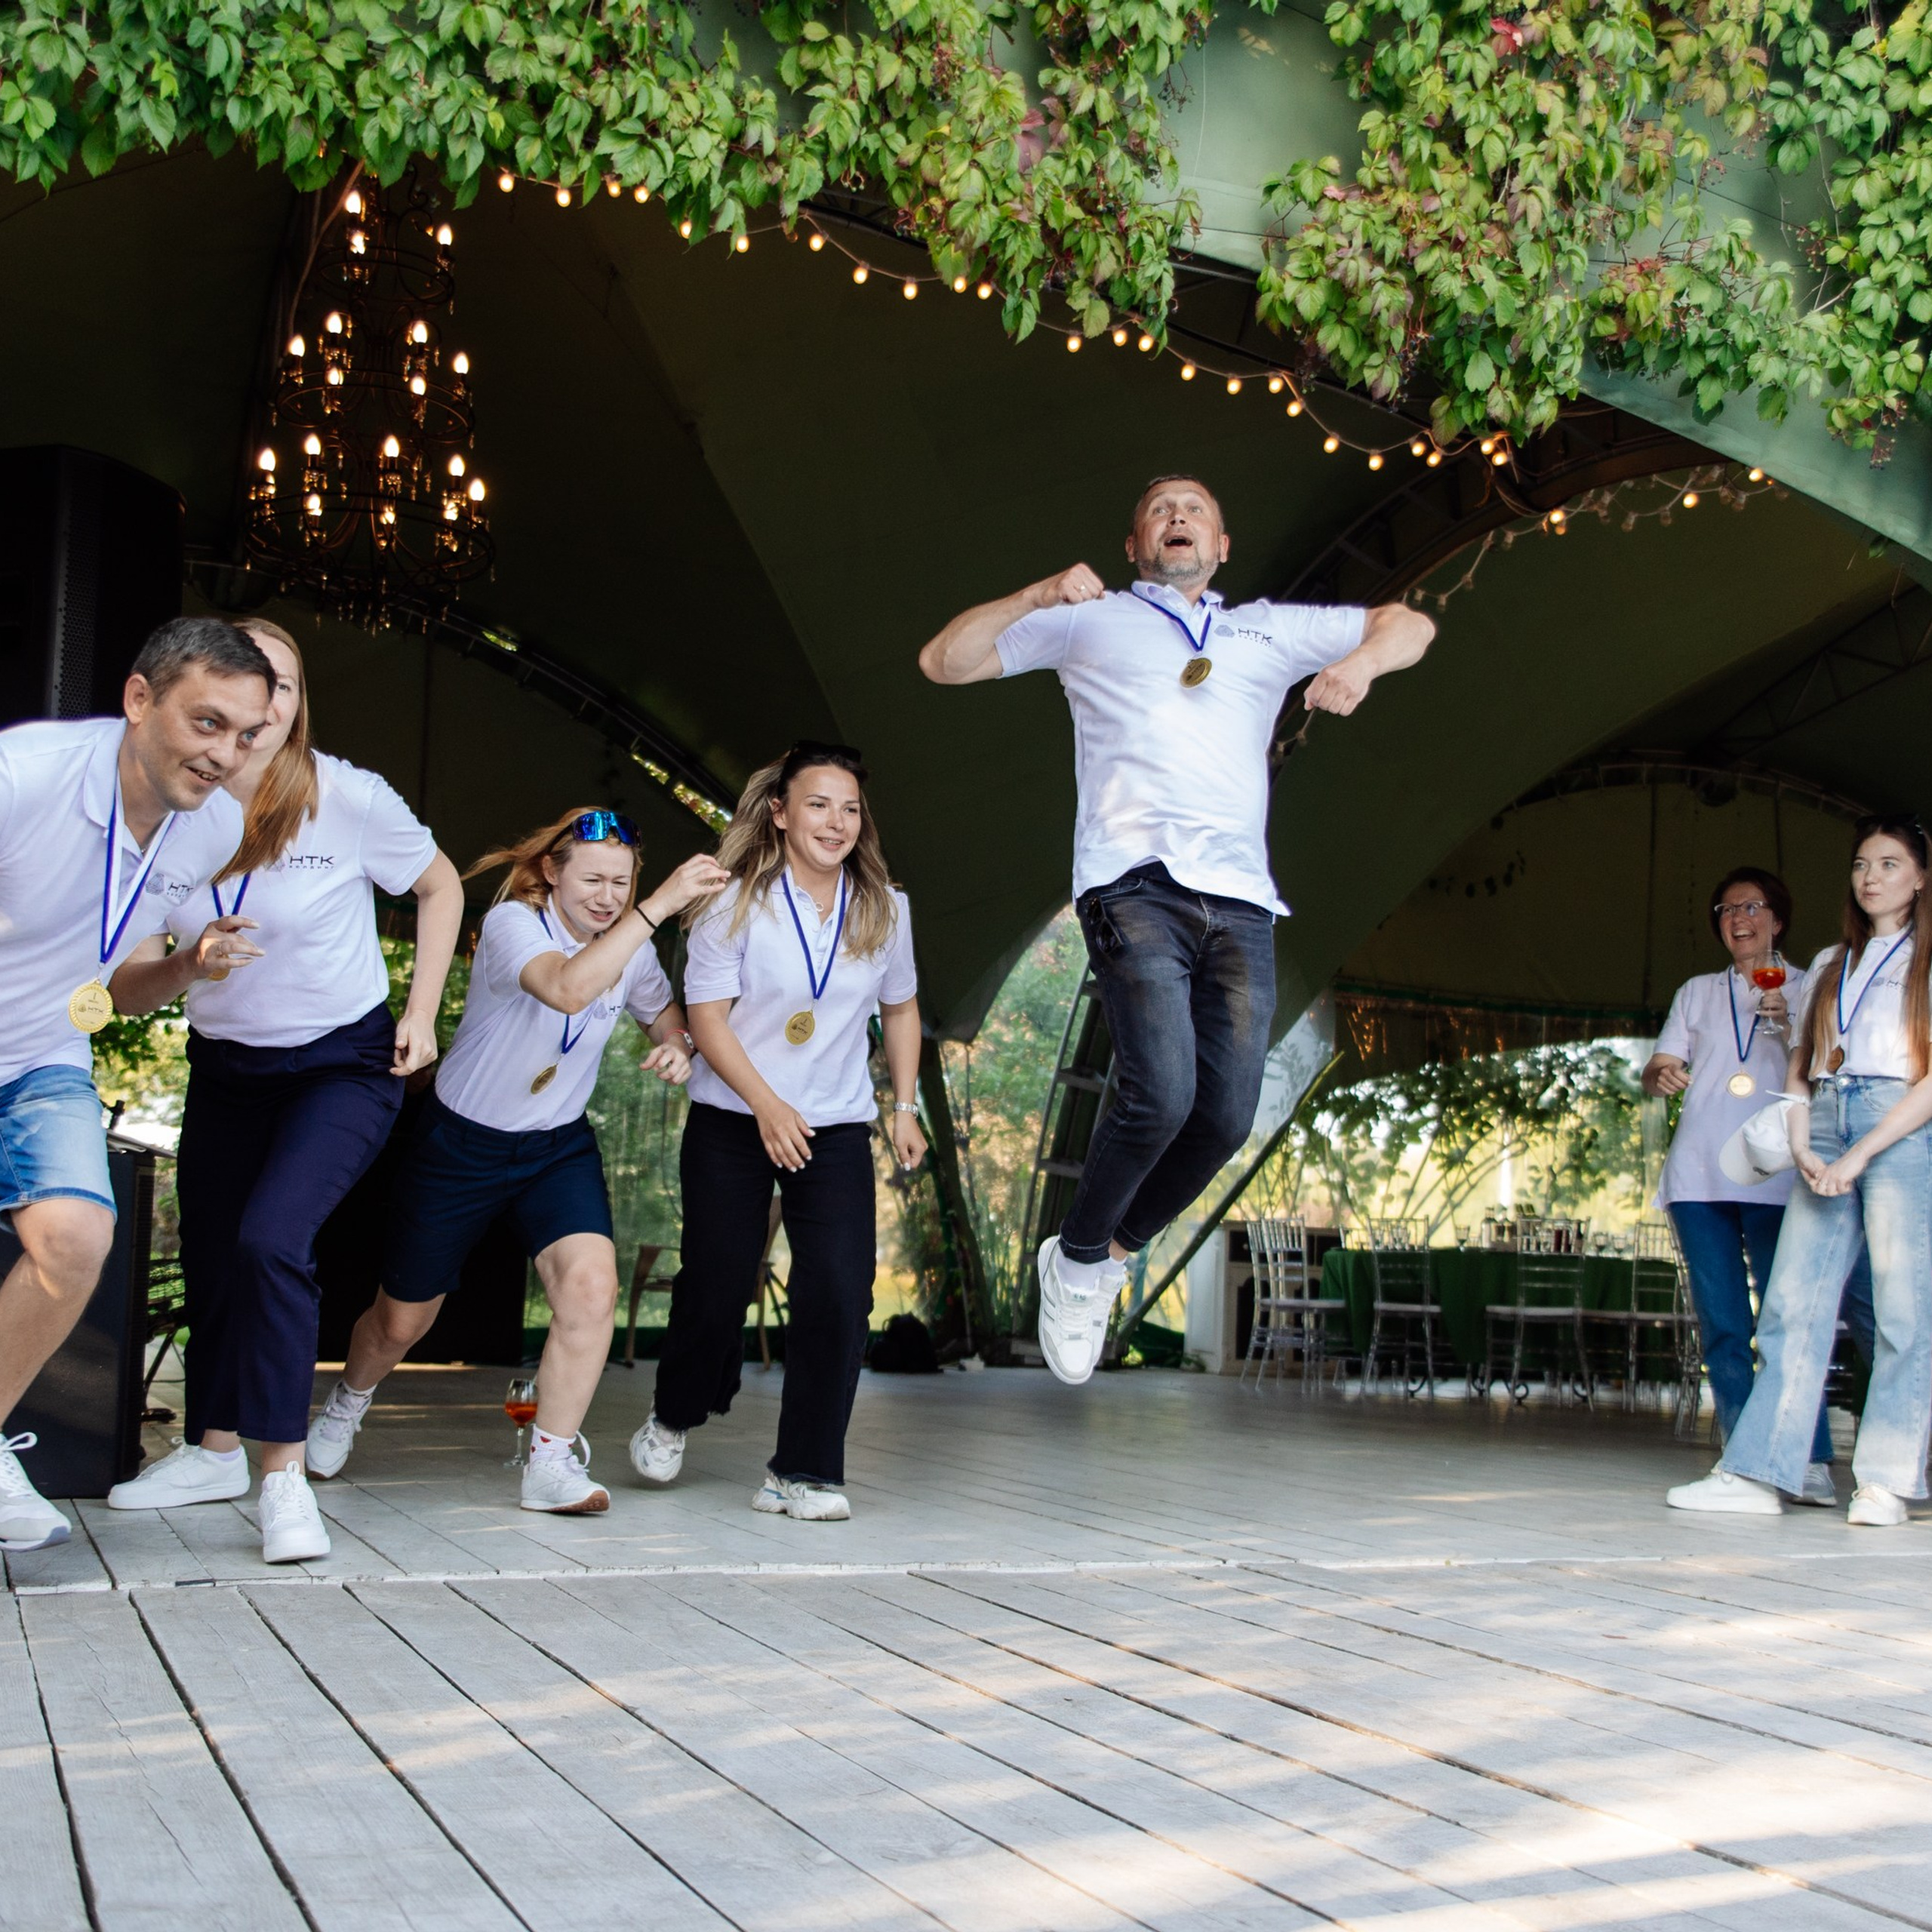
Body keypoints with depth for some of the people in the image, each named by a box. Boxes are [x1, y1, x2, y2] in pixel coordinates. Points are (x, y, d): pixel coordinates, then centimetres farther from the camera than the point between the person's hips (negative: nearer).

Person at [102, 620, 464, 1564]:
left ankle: (284, 1476, -14)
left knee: (272, 1238, -23)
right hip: (225, 1065, 5)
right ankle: (214, 1449, 33)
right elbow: (126, 987, -6)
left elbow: (441, 887, -1)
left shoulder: (346, 798, -19)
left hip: (345, 1063, -4)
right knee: (207, 1254, 12)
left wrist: (421, 1013, -6)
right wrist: (189, 967, -28)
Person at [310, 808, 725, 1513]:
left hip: (560, 1148, 4)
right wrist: (658, 907, -50)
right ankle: (349, 1400, 47)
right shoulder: (512, 924, -24)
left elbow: (665, 1015, 12)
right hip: (460, 1144, -4)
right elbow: (567, 988, -44)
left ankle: (551, 1464, -11)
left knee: (591, 1285, -23)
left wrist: (678, 1049, -12)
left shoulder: (631, 949, -5)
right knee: (402, 1320, 13)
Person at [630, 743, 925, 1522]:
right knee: (717, 1284, 3)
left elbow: (899, 1008, 15)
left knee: (839, 1294, -11)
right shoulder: (737, 903, -9)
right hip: (733, 1125, -2)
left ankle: (802, 1473, 0)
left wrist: (904, 1107, 8)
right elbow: (706, 1014, -11)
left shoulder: (884, 909, 2)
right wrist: (766, 1105, -21)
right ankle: (672, 1416, 34)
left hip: (837, 1131, 2)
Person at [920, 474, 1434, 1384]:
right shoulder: (1092, 620, 20)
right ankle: (1077, 1257, 3)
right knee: (1161, 1094, -22)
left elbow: (1409, 625, 26)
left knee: (1227, 1115, -7)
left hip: (1239, 899, 4)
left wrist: (1362, 661, 2)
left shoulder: (1269, 629, 27)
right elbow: (945, 660, 15)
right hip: (1135, 885, -3)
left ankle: (1114, 1252, 18)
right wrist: (1038, 596, -2)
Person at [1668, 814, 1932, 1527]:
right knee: (1793, 1300, -3)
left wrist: (1861, 1153, -12)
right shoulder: (1830, 965, 22)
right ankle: (1759, 1474, -6)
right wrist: (1803, 1148, -1)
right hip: (1828, 1127, 5)